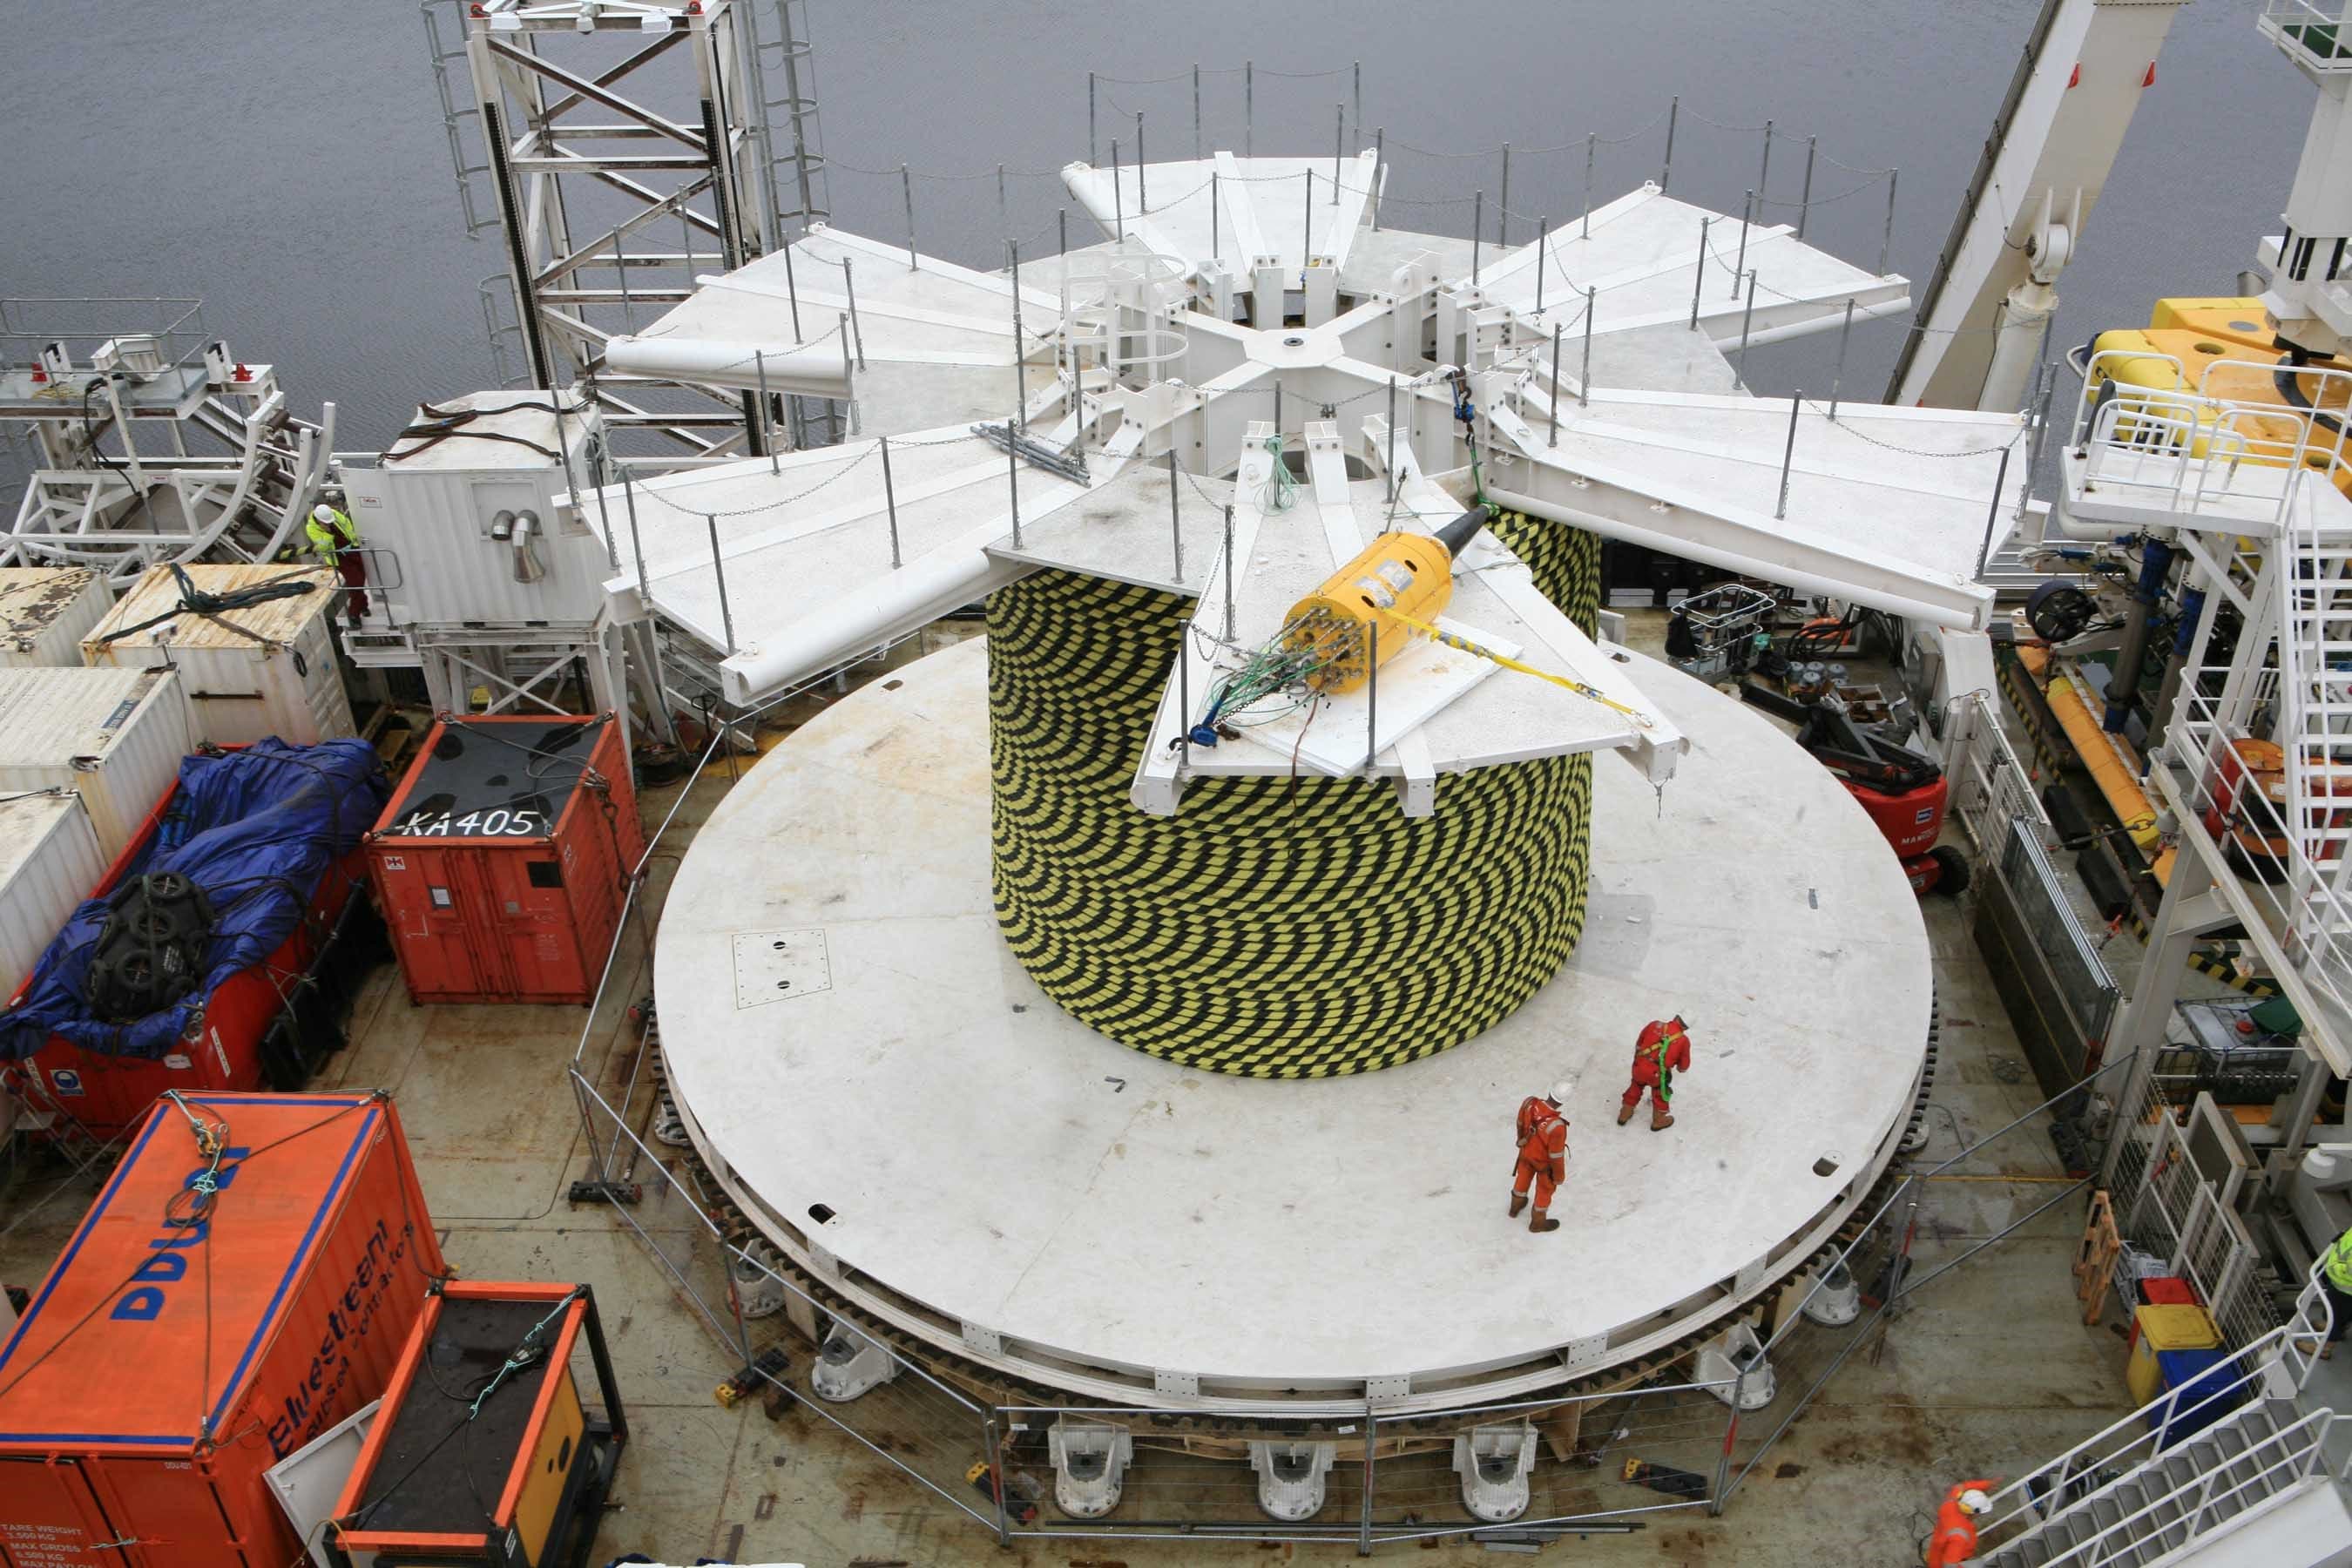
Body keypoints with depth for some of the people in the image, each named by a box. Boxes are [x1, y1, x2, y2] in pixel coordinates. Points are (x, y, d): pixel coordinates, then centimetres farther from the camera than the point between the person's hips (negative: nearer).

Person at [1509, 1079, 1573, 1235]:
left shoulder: (1529, 1102, -30)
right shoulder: (1557, 1126, -45)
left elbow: (1520, 1124, -7)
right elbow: (1556, 1155, -27)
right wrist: (1559, 1176, -7)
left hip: (1526, 1151, 5)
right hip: (1544, 1160, -5)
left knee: (1523, 1178, 33)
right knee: (1545, 1189, 25)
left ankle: (1516, 1206, 61)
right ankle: (1538, 1222, 50)